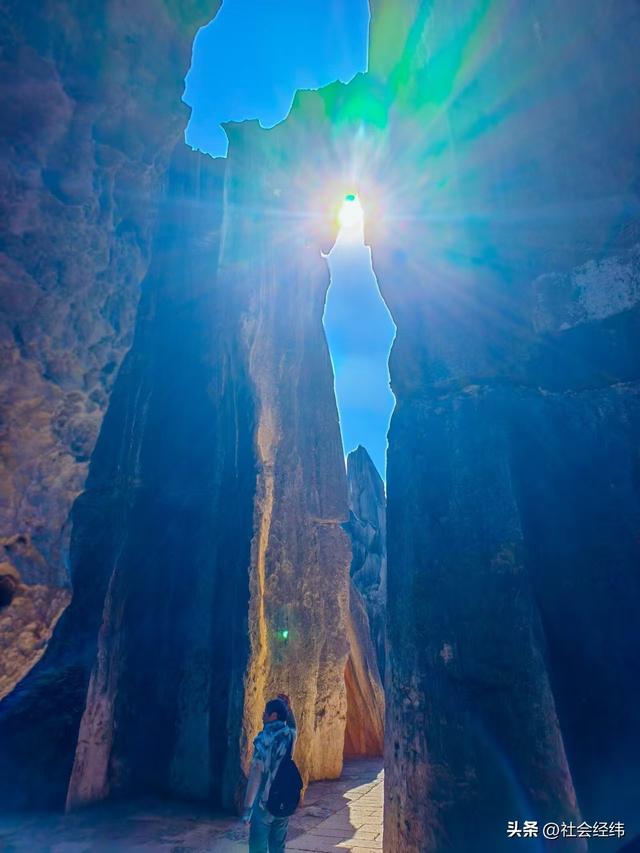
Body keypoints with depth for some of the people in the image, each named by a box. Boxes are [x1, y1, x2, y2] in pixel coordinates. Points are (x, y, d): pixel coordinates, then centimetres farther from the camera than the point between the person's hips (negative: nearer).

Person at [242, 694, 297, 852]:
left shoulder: (264, 739, -15)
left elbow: (255, 774, -16)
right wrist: (288, 707, 16)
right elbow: (293, 726, 27)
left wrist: (247, 807, -11)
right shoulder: (289, 735, 1)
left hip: (264, 802, -5)